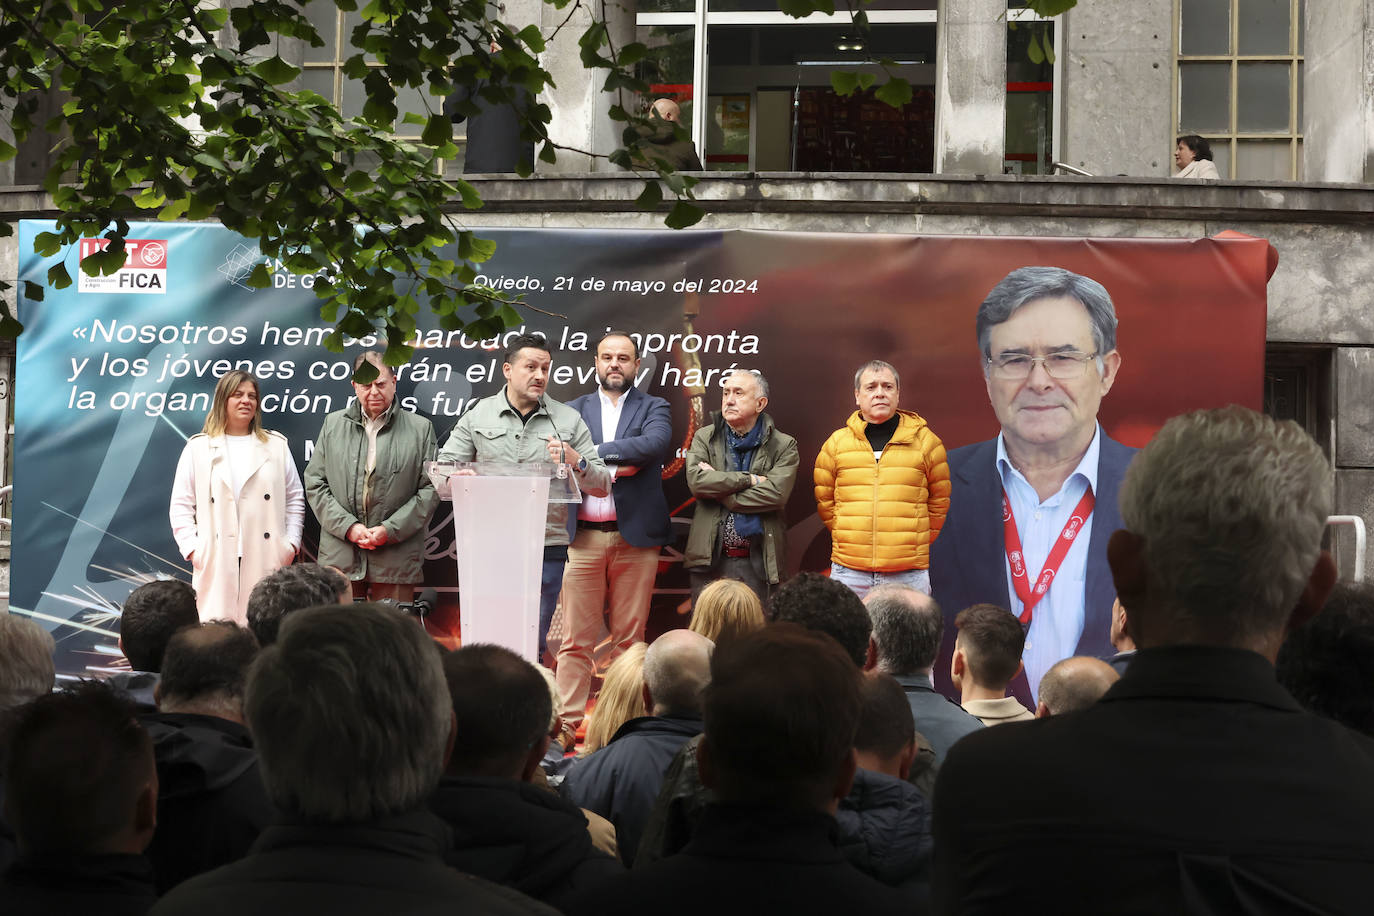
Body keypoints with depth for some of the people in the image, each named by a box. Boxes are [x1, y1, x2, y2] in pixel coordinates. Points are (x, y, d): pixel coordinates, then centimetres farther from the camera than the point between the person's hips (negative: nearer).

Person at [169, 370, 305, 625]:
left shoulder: (276, 446, 15)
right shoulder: (198, 448, 11)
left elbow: (295, 498, 16)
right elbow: (181, 504, 9)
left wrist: (291, 542, 5)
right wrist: (191, 547, -2)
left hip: (265, 561, 1)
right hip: (215, 563, -1)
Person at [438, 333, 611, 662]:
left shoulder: (569, 421, 9)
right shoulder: (477, 416, 9)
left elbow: (602, 486, 7)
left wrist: (577, 462, -13)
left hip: (546, 551, 0)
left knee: (534, 644, 3)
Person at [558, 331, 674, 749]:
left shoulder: (654, 408, 10)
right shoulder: (575, 410, 15)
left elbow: (657, 442, -12)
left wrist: (595, 452, -17)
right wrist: (618, 462, -13)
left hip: (635, 536, -1)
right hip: (584, 537, 1)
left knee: (629, 637, 1)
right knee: (576, 638, -2)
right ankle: (565, 723, 0)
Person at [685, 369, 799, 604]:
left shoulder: (783, 446, 4)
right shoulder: (704, 438, 10)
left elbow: (776, 493, -11)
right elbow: (696, 480, -7)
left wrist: (720, 491, -7)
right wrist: (749, 479, -9)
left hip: (759, 564, -1)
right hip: (710, 559, 2)